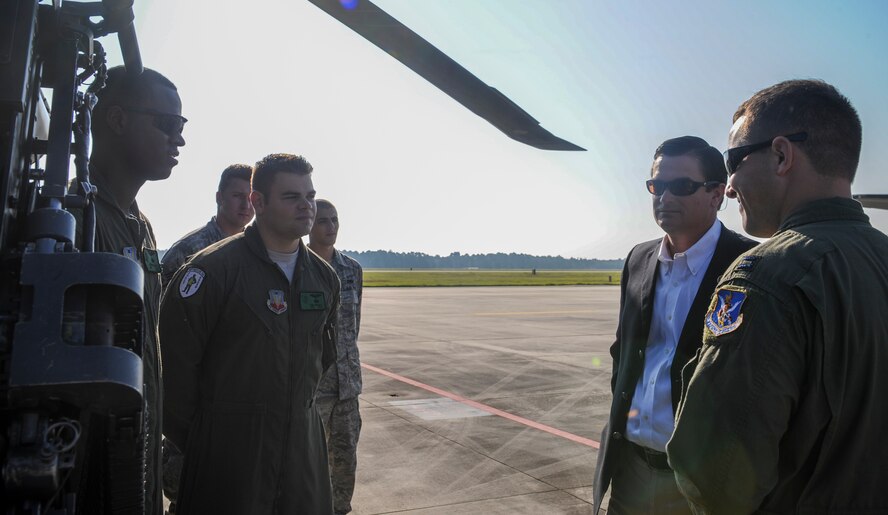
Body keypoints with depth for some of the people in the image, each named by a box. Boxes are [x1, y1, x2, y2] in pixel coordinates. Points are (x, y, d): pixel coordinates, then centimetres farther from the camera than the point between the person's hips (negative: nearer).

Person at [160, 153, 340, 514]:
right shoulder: (214, 268, -13)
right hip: (227, 445, -5)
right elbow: (176, 361, -11)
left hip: (303, 443, 6)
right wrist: (190, 441, -5)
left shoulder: (324, 277, 6)